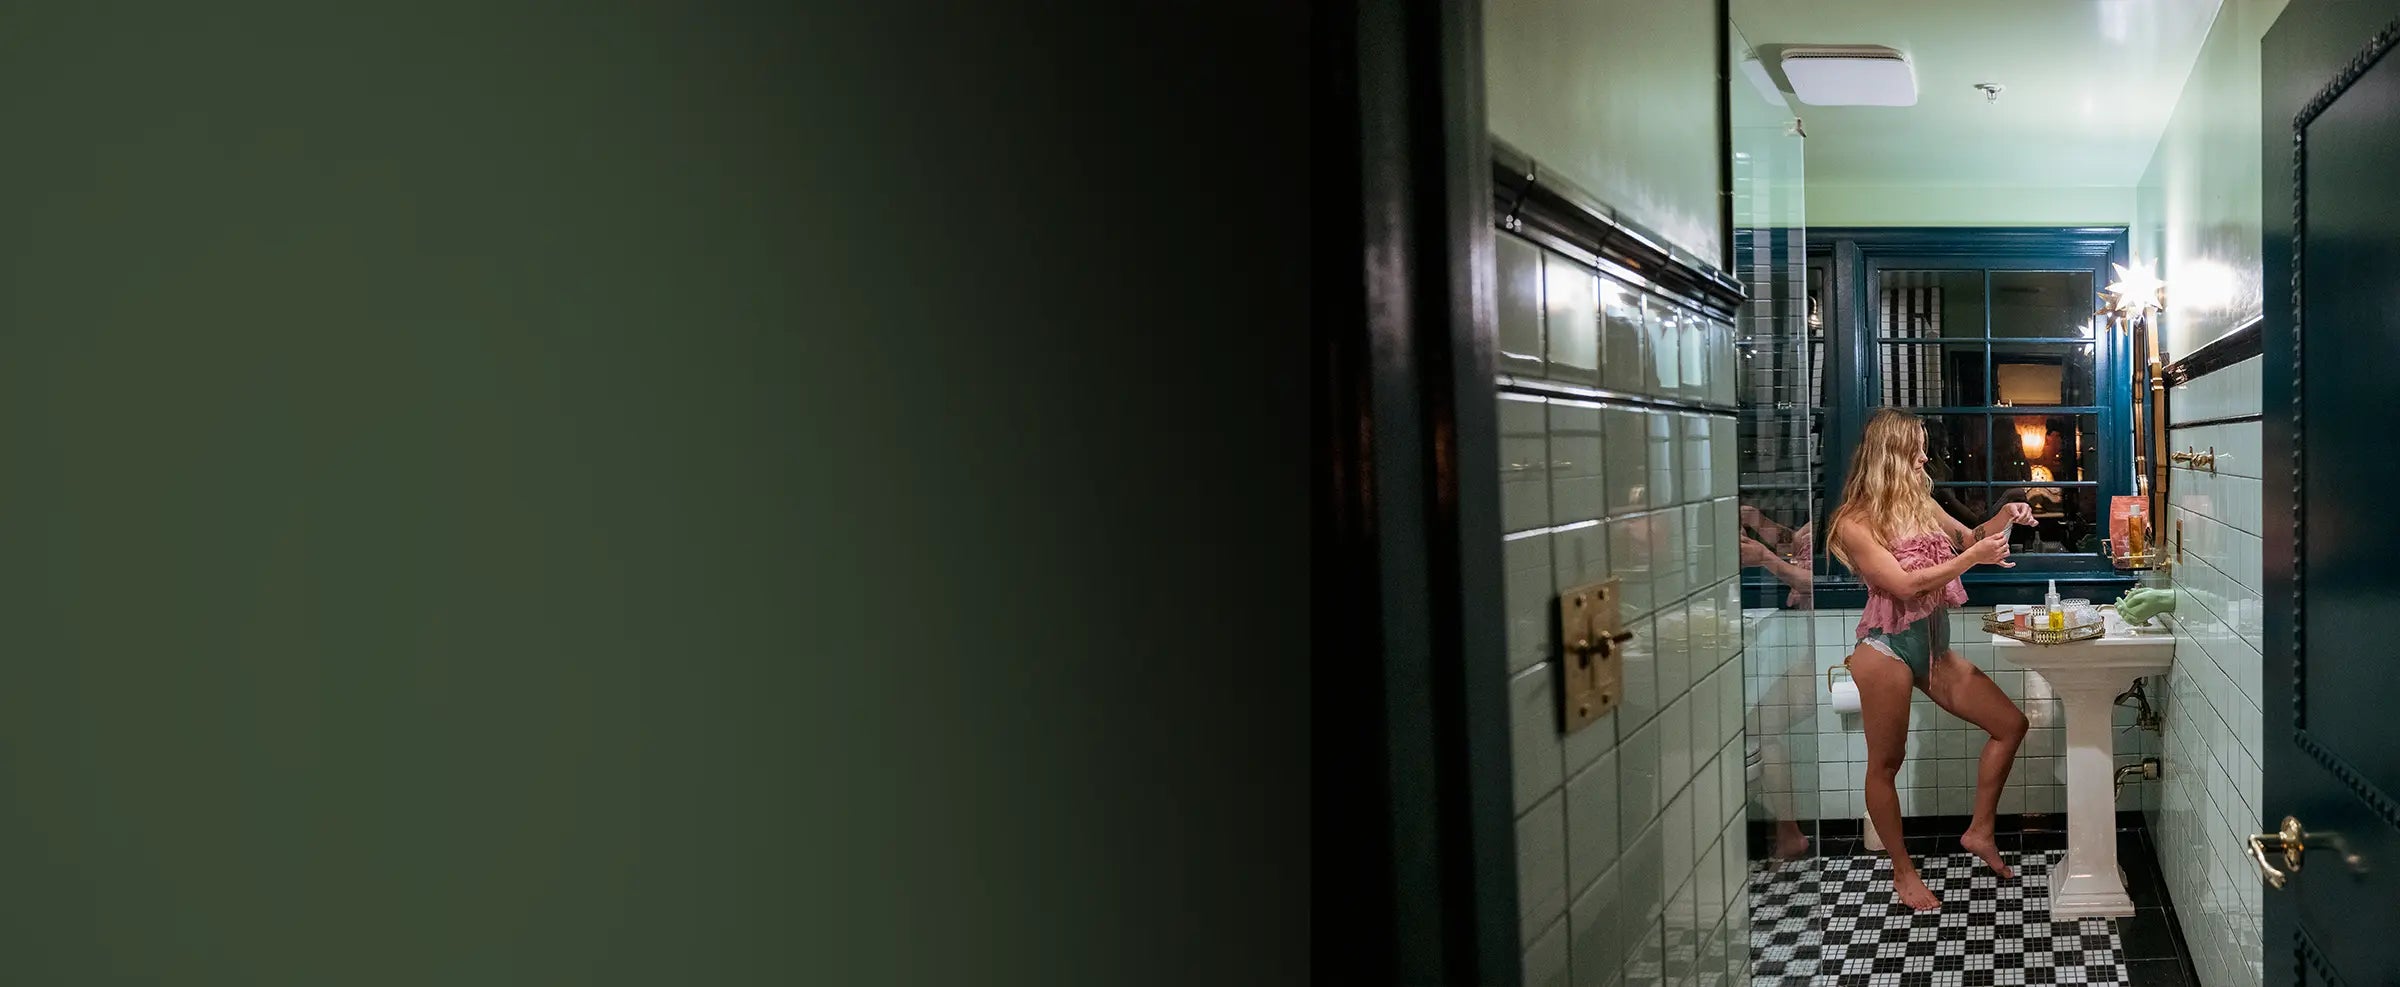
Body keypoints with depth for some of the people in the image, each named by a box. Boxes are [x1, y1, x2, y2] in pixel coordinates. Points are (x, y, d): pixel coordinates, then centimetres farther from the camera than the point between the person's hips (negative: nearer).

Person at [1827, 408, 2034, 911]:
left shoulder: (1920, 502, 5)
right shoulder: (1856, 522, -16)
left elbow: (1967, 537, 23)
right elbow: (1904, 584, -23)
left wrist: (2004, 517, 4)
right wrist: (1973, 558, -22)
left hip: (1933, 644, 8)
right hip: (1887, 647, -8)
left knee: (2011, 724, 8)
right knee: (1886, 764, 4)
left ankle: (1979, 832, 22)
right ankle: (1902, 870, 19)